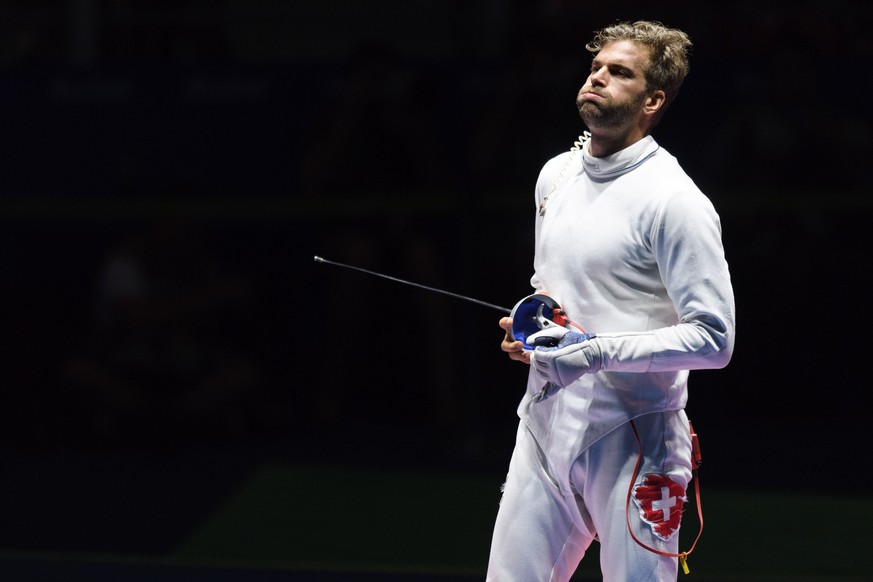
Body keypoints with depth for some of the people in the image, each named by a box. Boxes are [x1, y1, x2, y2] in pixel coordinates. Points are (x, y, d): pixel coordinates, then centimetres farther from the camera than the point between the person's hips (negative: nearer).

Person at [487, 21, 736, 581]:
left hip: (630, 445, -7)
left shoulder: (673, 199, -13)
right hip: (545, 429, 7)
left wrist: (597, 350, -23)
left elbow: (713, 339, -18)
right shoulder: (556, 174, 10)